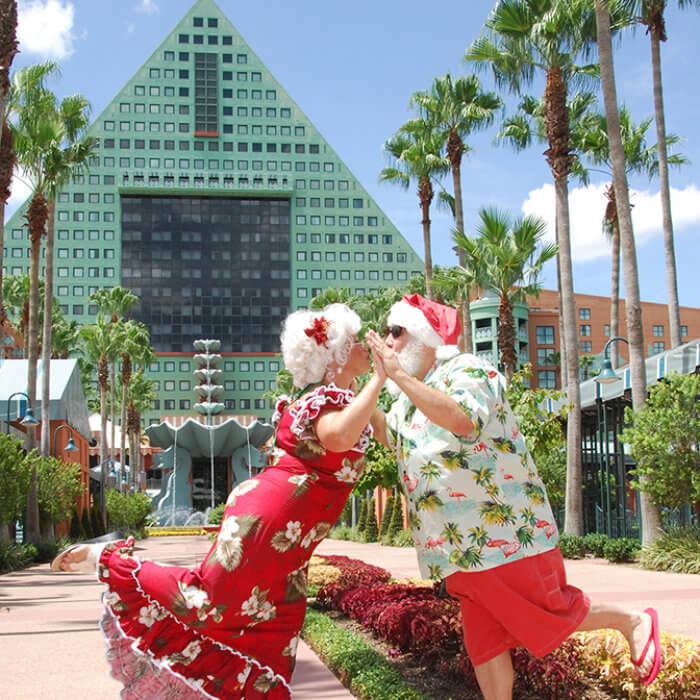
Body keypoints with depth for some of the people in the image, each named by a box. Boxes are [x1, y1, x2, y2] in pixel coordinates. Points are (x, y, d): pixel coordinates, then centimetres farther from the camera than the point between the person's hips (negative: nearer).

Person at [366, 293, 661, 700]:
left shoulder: (466, 370, -14)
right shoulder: (416, 393, 16)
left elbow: (462, 419, -35)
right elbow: (387, 433, 29)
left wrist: (398, 375, -34)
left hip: (505, 527, -9)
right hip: (463, 544, 9)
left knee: (550, 615, 2)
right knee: (483, 638, 9)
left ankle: (633, 622, 24)